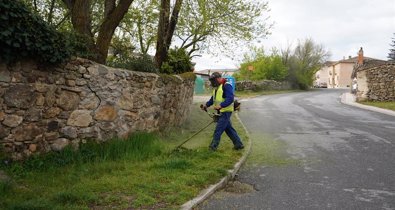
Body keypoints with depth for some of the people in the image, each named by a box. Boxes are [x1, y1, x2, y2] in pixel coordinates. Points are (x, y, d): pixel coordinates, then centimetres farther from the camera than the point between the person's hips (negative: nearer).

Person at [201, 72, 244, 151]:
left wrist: (220, 106, -31)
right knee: (229, 129, 14)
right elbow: (213, 99, 18)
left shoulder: (226, 86, -13)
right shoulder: (216, 88, 17)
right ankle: (238, 144, 23)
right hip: (221, 112, 10)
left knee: (218, 130, -7)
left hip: (225, 112, -10)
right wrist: (206, 105, 3)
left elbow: (230, 98, -23)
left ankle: (213, 146, 1)